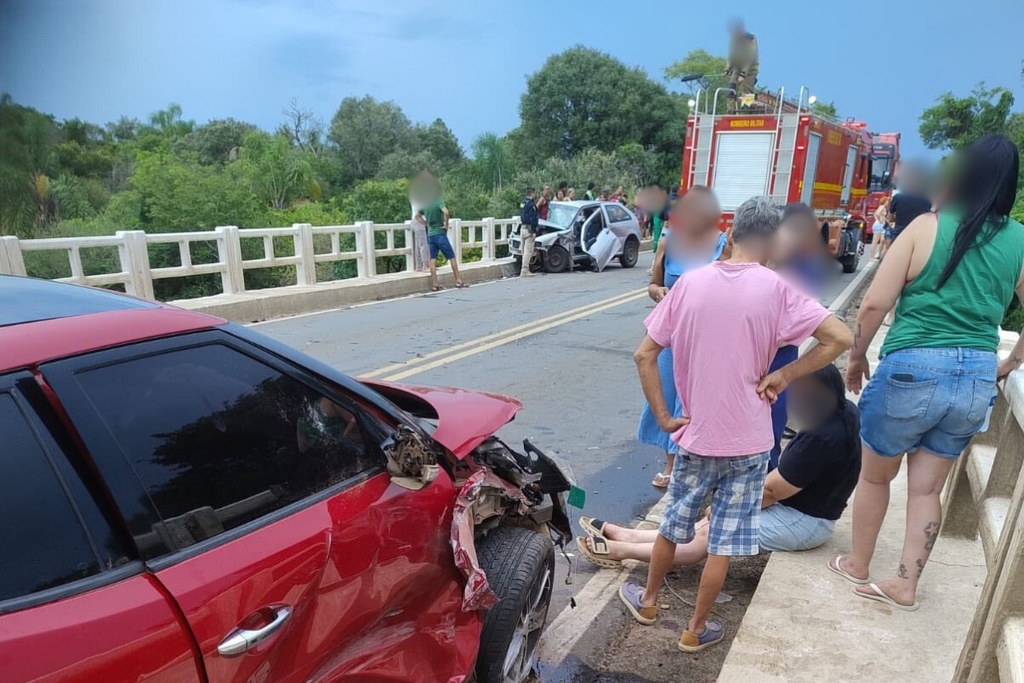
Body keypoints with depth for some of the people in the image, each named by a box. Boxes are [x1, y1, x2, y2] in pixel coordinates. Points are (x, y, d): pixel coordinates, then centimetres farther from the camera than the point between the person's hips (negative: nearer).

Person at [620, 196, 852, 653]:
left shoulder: (691, 282, -5)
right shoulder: (773, 288, -11)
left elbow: (644, 355, -5)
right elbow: (840, 338, -13)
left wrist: (664, 417, -1)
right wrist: (784, 375, -6)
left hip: (695, 435, 2)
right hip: (748, 442, -2)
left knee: (672, 525, 22)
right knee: (723, 544, 14)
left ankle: (648, 600, 42)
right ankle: (695, 629, 29)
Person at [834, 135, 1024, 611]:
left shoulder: (928, 227, -8)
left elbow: (875, 304, -12)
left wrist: (856, 358, 1)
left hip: (912, 371, -4)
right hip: (976, 380, 4)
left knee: (874, 475, 17)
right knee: (927, 488, 18)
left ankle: (857, 566, 34)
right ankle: (905, 585, 26)